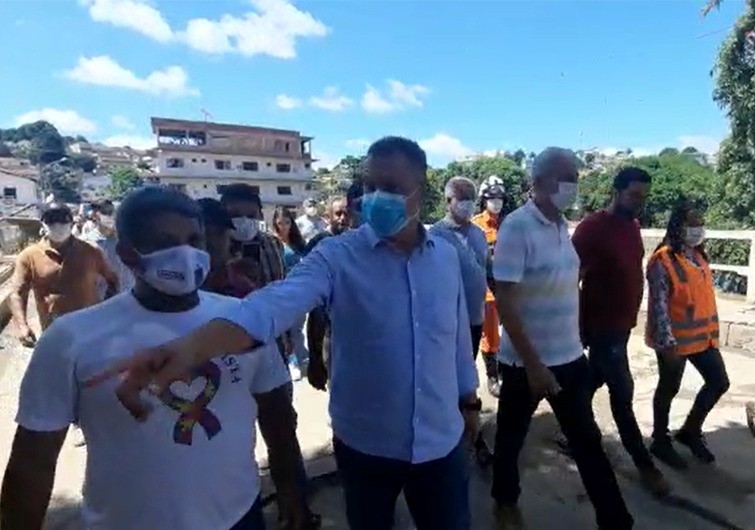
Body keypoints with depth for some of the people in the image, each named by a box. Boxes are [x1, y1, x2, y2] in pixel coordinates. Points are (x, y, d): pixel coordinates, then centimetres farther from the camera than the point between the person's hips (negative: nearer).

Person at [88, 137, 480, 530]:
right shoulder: (337, 255, -15)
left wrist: (468, 398, 16)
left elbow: (459, 334, 7)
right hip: (365, 445, -2)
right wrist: (192, 346, -49)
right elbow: (278, 302, -33)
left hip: (441, 442, 3)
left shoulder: (447, 255, -3)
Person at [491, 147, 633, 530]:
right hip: (526, 362, -6)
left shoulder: (562, 225, 4)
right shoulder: (516, 227, -18)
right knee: (512, 436, 15)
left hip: (569, 358, 7)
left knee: (587, 440, 17)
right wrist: (533, 364, -20)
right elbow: (505, 303, -21)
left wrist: (576, 343, 15)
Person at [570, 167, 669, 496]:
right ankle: (644, 464, 15)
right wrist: (579, 325, -16)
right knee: (622, 392, 1)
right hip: (601, 326, -8)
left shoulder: (633, 226, 8)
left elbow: (632, 274, 14)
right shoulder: (592, 227, -17)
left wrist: (631, 316, 13)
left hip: (622, 323, 8)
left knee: (593, 383, 18)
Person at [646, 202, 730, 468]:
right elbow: (659, 304, -22)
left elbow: (706, 296, 15)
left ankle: (690, 431, 33)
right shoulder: (663, 261, -18)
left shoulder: (699, 257, 8)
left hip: (703, 336, 8)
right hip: (674, 340, -8)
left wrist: (713, 331, 16)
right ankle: (661, 442, 26)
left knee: (719, 382, 14)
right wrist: (667, 341, -25)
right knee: (668, 390, 7)